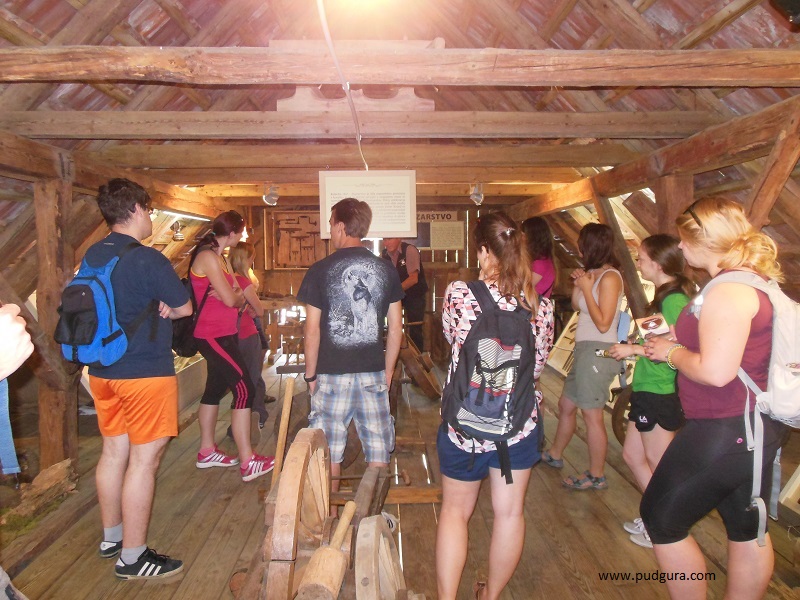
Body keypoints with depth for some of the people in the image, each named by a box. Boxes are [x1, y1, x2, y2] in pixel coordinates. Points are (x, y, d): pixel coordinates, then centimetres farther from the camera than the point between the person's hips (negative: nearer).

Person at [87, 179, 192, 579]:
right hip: (145, 372, -8)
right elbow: (184, 309, -7)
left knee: (113, 451, 18)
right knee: (144, 459, 1)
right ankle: (132, 557, 10)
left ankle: (111, 538, 34)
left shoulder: (92, 256, 6)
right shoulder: (148, 260, -18)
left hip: (102, 371, 8)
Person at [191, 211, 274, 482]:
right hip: (213, 336, -10)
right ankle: (247, 462, -11)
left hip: (224, 334, 10)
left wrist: (233, 294, -11)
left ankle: (207, 451, 27)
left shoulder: (220, 258, 15)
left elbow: (238, 297, 10)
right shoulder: (208, 257, -16)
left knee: (215, 388, 15)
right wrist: (235, 294, 2)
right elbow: (231, 299, -19)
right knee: (244, 389, -13)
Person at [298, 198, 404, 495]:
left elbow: (312, 331, -6)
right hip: (373, 373, 2)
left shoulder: (321, 270, -7)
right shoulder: (385, 269, 1)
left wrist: (310, 374, 5)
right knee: (378, 453, 12)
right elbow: (396, 328, 4)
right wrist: (388, 370, 14)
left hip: (332, 374, -2)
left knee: (330, 454, 12)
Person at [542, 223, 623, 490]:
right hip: (585, 350, 10)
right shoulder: (593, 274, 12)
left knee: (592, 415, -2)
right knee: (566, 405, 20)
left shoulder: (609, 277, -15)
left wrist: (586, 288, -16)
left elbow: (603, 323, -19)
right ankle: (554, 455, 37)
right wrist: (578, 284, 3)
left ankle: (596, 477, 11)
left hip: (598, 351, -10)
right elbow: (576, 306, 18)